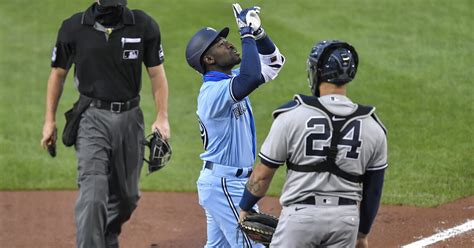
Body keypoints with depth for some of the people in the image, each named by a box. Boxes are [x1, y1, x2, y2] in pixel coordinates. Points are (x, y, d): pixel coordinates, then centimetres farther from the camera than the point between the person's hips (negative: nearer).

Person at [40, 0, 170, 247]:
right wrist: (49, 120, 7)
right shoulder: (73, 27, -4)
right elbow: (58, 73, 7)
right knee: (93, 194, -19)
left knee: (127, 197, 14)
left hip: (130, 118, 3)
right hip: (92, 117, -3)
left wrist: (162, 118, -6)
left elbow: (157, 73, 3)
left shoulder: (144, 26, -3)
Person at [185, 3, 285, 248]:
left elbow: (273, 62, 15)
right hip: (226, 184, -10)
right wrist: (247, 34, -30)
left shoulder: (231, 80, 9)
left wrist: (257, 31, -2)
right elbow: (251, 78, -40)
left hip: (217, 182, 10)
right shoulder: (213, 90, -22)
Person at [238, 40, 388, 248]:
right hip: (346, 219, 3)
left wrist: (244, 208, 14)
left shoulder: (292, 116, -8)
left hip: (300, 215, -3)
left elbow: (262, 175, -2)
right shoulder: (373, 128, 1)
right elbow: (373, 190, 9)